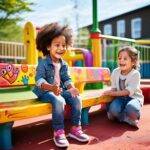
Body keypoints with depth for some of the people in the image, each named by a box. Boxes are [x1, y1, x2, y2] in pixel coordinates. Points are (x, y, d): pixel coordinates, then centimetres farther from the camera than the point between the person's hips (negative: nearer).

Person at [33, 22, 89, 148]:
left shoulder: (64, 64, 8)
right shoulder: (43, 63, -11)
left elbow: (67, 79, 7)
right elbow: (39, 80, -23)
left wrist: (72, 88, -17)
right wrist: (51, 87, -42)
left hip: (61, 90, 6)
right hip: (46, 91, -6)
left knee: (76, 98, -15)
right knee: (59, 101, -35)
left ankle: (75, 129, -5)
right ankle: (58, 132, -22)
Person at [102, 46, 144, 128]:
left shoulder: (135, 74, -15)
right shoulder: (115, 72, -2)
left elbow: (128, 91, -21)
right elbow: (113, 88, 3)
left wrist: (113, 93, -27)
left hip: (133, 97, -3)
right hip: (120, 97, 3)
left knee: (131, 108, -37)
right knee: (113, 109, -29)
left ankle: (119, 116, -5)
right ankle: (128, 119, -4)